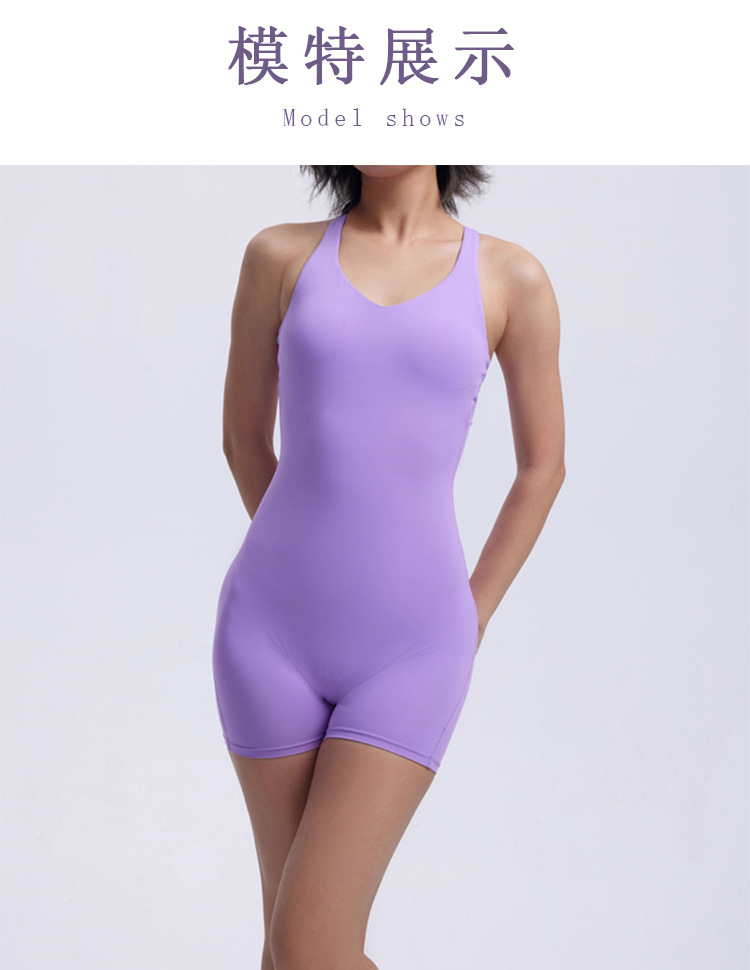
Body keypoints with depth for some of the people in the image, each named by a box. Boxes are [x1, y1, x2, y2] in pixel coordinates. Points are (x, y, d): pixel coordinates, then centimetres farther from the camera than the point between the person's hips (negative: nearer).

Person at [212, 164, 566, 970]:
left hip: (406, 649, -2)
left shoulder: (513, 277, 1)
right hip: (276, 630, 2)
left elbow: (542, 466, 9)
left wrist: (462, 633, 7)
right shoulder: (279, 254, 2)